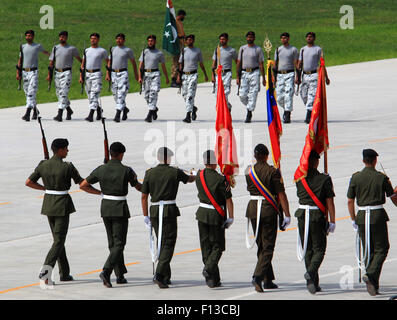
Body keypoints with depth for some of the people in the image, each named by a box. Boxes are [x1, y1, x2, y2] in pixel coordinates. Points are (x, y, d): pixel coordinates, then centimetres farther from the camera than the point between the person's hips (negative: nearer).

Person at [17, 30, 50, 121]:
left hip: (33, 72, -5)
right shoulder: (23, 47, 10)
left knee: (31, 93, -15)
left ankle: (28, 113, -24)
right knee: (27, 93, 12)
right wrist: (18, 73, 9)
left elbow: (44, 52, 22)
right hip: (24, 72, 5)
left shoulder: (38, 46, 1)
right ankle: (35, 111, 31)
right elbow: (20, 60, 14)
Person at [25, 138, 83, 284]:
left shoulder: (43, 165, -2)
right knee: (59, 241, -4)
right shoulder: (68, 167, -16)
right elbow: (81, 182, -6)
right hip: (62, 205, -6)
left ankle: (64, 273, 21)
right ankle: (46, 269, -22)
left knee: (58, 238, 18)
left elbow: (28, 182, 2)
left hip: (48, 204, 6)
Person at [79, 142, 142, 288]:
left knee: (113, 243, 16)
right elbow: (139, 188, 3)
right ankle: (106, 271, -22)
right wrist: (134, 179, 27)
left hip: (105, 209, 5)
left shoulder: (101, 170, -3)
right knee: (119, 244, -2)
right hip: (120, 210, -4)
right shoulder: (126, 171, -12)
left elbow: (83, 185, 3)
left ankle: (120, 275, 20)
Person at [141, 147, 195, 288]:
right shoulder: (175, 172, -3)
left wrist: (146, 216, 10)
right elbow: (189, 179, 18)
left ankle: (166, 277, 21)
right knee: (168, 244, -3)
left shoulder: (149, 173, 3)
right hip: (170, 210, -4)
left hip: (154, 211, 4)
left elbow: (144, 197, 3)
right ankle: (159, 275, -20)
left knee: (162, 243, 16)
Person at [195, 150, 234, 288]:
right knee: (217, 246, 6)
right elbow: (228, 199, -15)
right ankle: (209, 268, -19)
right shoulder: (221, 179, -15)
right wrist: (231, 217, -8)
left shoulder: (199, 175, 0)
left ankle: (212, 279, 9)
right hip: (217, 215, -4)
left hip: (202, 214, 4)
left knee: (206, 246, 9)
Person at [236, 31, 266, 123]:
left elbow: (261, 64, 3)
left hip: (254, 73, -3)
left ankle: (249, 115, -8)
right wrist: (238, 77, 4)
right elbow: (239, 63, 11)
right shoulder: (242, 48, 11)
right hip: (244, 73, 3)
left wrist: (263, 78, -1)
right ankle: (249, 108, 26)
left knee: (252, 95, -9)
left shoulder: (258, 49, 3)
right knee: (242, 95, -2)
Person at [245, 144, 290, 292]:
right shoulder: (273, 171, -9)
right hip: (269, 209, -4)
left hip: (253, 208, 4)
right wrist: (287, 215, -9)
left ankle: (268, 280, 20)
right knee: (268, 247, -1)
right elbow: (281, 195, -10)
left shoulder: (249, 171, 3)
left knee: (261, 246, 15)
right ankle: (258, 276, -18)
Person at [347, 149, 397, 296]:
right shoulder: (382, 178, -5)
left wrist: (353, 220, 13)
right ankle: (371, 274, -19)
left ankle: (373, 286, 11)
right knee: (381, 248, 5)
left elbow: (350, 201, 3)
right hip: (378, 216, -3)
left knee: (368, 250, 11)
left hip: (362, 217, 3)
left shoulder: (355, 178, 0)